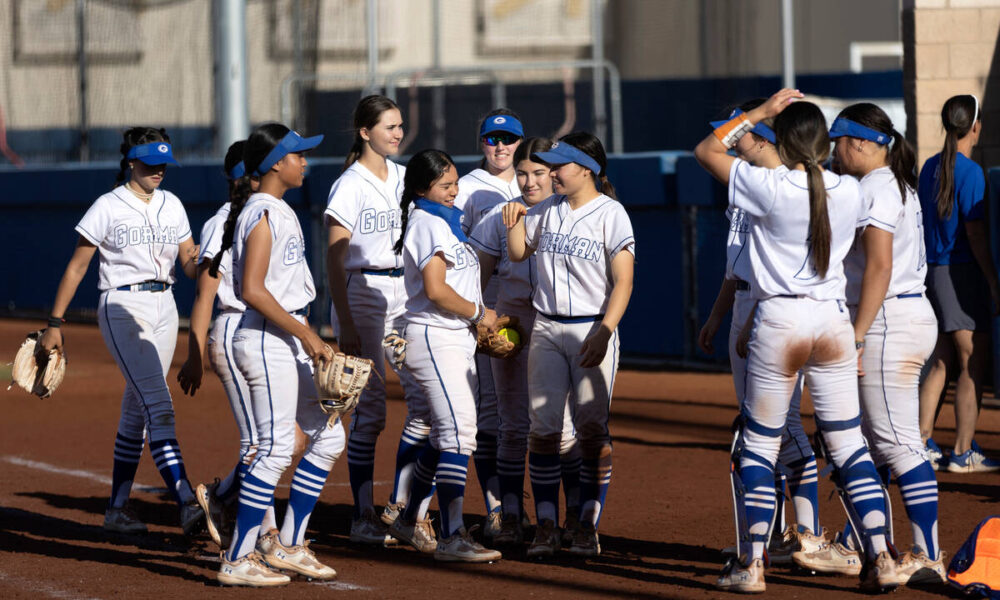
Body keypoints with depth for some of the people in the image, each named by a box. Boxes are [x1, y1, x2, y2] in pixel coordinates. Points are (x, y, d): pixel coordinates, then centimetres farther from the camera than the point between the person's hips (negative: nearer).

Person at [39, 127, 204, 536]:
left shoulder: (171, 205, 11)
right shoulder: (108, 207, -5)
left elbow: (190, 266, 10)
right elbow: (77, 266, -3)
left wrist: (198, 260, -15)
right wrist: (54, 323, -5)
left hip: (164, 307, 6)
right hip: (123, 306, -6)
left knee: (137, 411, 9)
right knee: (158, 404, -18)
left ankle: (117, 508, 17)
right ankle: (186, 503, -28)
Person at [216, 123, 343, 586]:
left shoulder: (280, 211, 15)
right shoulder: (262, 214, -15)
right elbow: (252, 289, -22)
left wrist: (310, 339, 17)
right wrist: (304, 333, -21)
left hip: (289, 341, 10)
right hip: (265, 339, -10)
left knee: (328, 435, 13)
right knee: (276, 448, -9)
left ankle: (287, 546, 19)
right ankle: (237, 561, -5)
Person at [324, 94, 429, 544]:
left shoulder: (404, 178, 11)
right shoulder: (349, 186, -9)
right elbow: (334, 260, -11)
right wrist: (345, 324, -17)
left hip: (405, 293, 6)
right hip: (362, 293, -6)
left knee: (425, 397, -1)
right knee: (369, 409, -4)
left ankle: (399, 505, 9)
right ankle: (363, 516, 3)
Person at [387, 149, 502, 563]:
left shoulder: (444, 221, 19)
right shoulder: (429, 224, -13)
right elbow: (436, 290, -22)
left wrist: (485, 320, 11)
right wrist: (478, 313, -10)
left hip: (457, 340, 10)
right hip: (435, 339, -10)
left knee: (448, 435, 15)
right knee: (458, 434, -16)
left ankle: (411, 521, 26)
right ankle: (452, 537, -19)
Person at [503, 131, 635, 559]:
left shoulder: (610, 214, -7)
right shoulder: (548, 210, 10)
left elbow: (623, 282, -12)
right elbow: (518, 254, 23)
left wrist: (604, 333, -21)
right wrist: (515, 221, 3)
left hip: (592, 330, -5)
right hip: (547, 330, 5)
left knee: (592, 430, -4)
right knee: (543, 429, -1)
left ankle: (588, 526, 3)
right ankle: (546, 526, 3)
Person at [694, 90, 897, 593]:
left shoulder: (769, 188, -11)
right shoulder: (850, 193, 0)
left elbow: (706, 149, 2)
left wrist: (760, 113, 5)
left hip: (779, 322, -3)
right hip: (834, 320, 3)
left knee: (757, 447, 8)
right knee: (849, 447, 7)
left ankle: (751, 564, 7)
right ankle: (880, 558, 1)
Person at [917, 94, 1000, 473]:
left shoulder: (931, 167, 10)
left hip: (933, 269, 8)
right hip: (961, 272, -8)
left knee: (942, 361, 15)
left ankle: (923, 443, 15)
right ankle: (964, 453, -3)